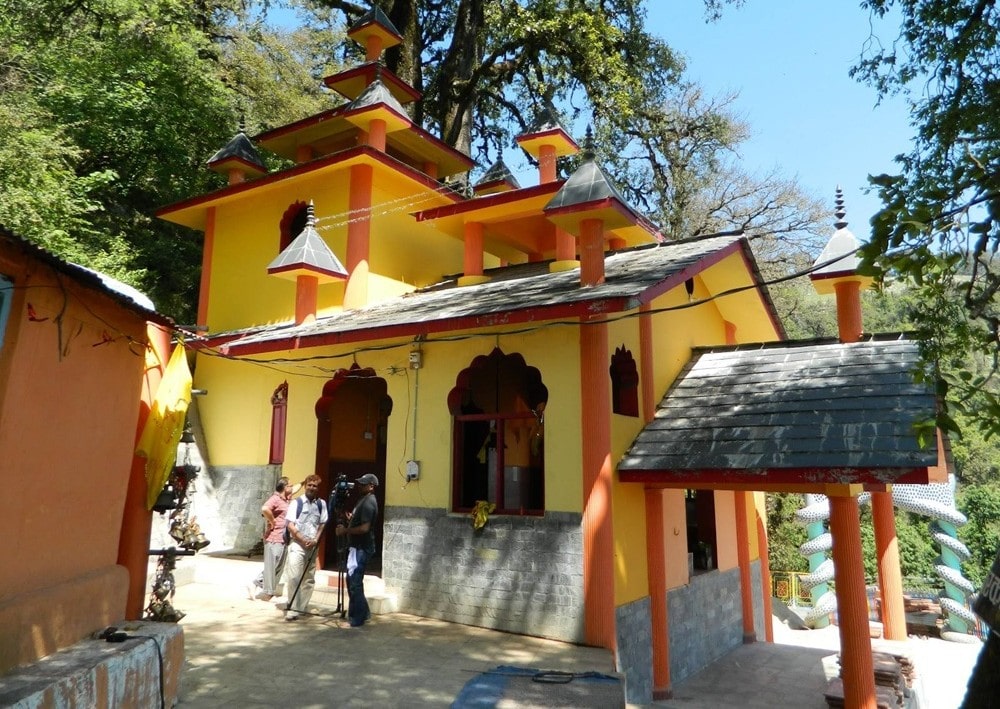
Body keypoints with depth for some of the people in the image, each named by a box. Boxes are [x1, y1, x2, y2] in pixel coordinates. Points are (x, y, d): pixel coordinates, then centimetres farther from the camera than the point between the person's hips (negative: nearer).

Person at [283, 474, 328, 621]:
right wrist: (303, 540, -12)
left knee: (309, 579, 8)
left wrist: (315, 540, -6)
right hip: (297, 544, -4)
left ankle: (302, 608, 18)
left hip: (313, 546, 4)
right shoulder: (296, 503, -4)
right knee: (294, 577, -13)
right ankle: (292, 609, -9)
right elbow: (291, 525, -7)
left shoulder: (321, 504, 6)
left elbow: (322, 524, 8)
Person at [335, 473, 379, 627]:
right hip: (357, 547, 11)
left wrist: (345, 530, -16)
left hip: (361, 548, -11)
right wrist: (350, 519, 10)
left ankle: (358, 618, 1)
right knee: (353, 581, 16)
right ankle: (362, 613, 24)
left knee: (354, 582, -6)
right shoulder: (365, 500, 14)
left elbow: (364, 528, -24)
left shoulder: (368, 503, -18)